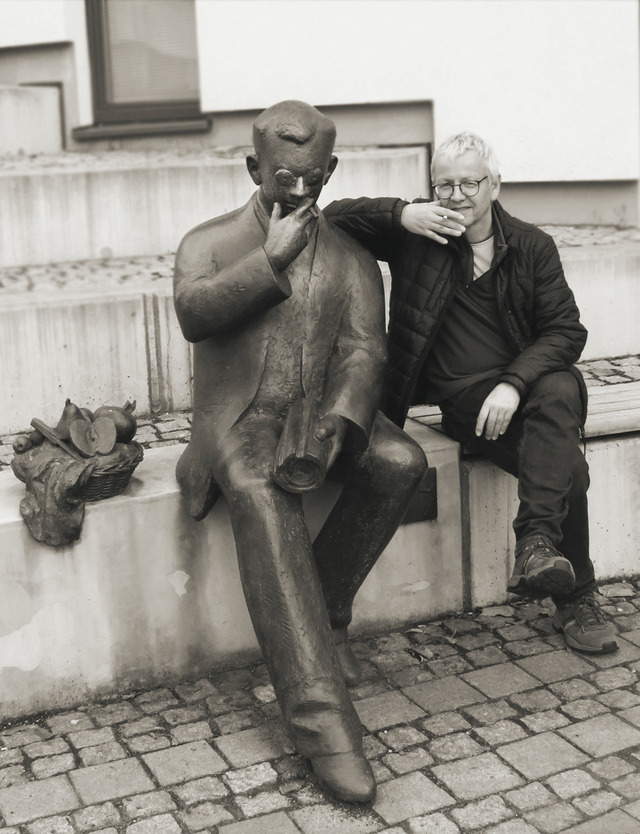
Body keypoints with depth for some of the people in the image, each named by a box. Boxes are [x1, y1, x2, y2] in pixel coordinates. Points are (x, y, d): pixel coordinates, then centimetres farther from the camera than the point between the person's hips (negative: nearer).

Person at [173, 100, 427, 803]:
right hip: (238, 420, -3)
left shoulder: (350, 257, 14)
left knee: (401, 461, -28)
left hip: (323, 411, 3)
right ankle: (319, 716, -40)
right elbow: (192, 314, -13)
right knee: (261, 493, -36)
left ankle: (323, 613, -6)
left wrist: (340, 420, -21)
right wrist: (272, 259, -15)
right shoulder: (210, 241, 10)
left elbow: (363, 350, -1)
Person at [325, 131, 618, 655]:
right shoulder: (416, 236, 7)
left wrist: (514, 383, -16)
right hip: (462, 397, -1)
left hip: (530, 383, 2)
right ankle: (576, 599, -16)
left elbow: (566, 330, 2)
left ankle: (537, 543, -39)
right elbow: (333, 216, 4)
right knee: (566, 468, -26)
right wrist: (401, 215, -13)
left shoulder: (532, 247, 9)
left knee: (560, 391, -37)